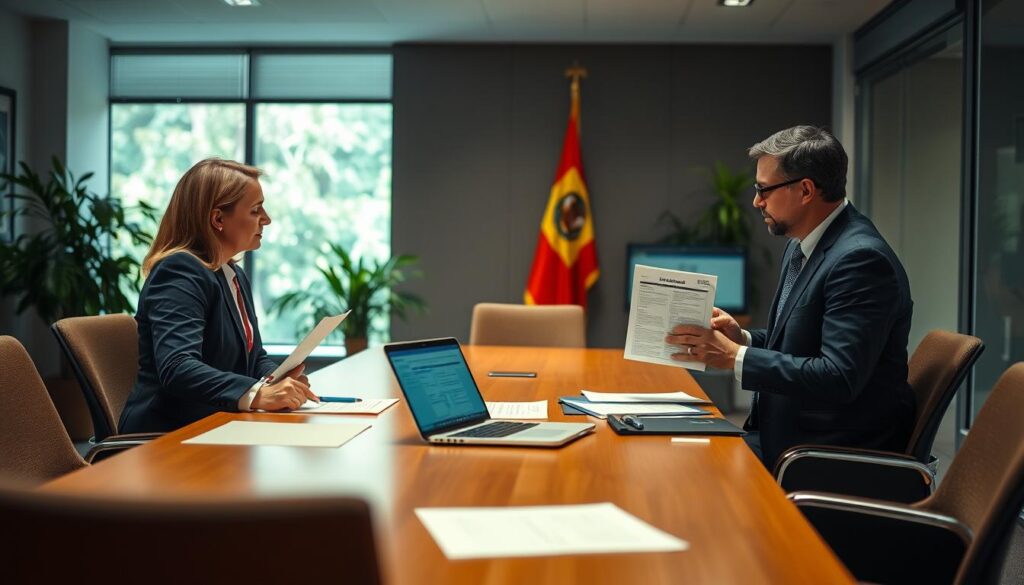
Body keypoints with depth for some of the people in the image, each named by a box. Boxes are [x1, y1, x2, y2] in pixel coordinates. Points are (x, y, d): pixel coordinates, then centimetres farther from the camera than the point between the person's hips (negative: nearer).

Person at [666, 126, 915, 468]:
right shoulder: (801, 247, 10)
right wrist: (742, 339, 0)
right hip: (785, 433, 9)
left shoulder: (861, 258, -21)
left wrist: (734, 356, -23)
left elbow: (838, 377, -27)